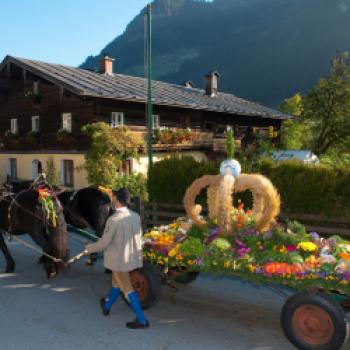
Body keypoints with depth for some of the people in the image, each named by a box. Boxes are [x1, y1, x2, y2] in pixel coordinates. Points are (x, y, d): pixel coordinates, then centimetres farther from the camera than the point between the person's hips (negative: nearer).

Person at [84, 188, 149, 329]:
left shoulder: (114, 219, -25)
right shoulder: (136, 216, -6)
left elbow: (104, 243, -17)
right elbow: (138, 238, 4)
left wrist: (89, 248, 0)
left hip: (119, 259, -7)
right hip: (132, 257, 7)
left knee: (127, 289, 5)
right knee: (117, 283, 26)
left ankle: (142, 320, 11)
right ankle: (107, 306, 47)